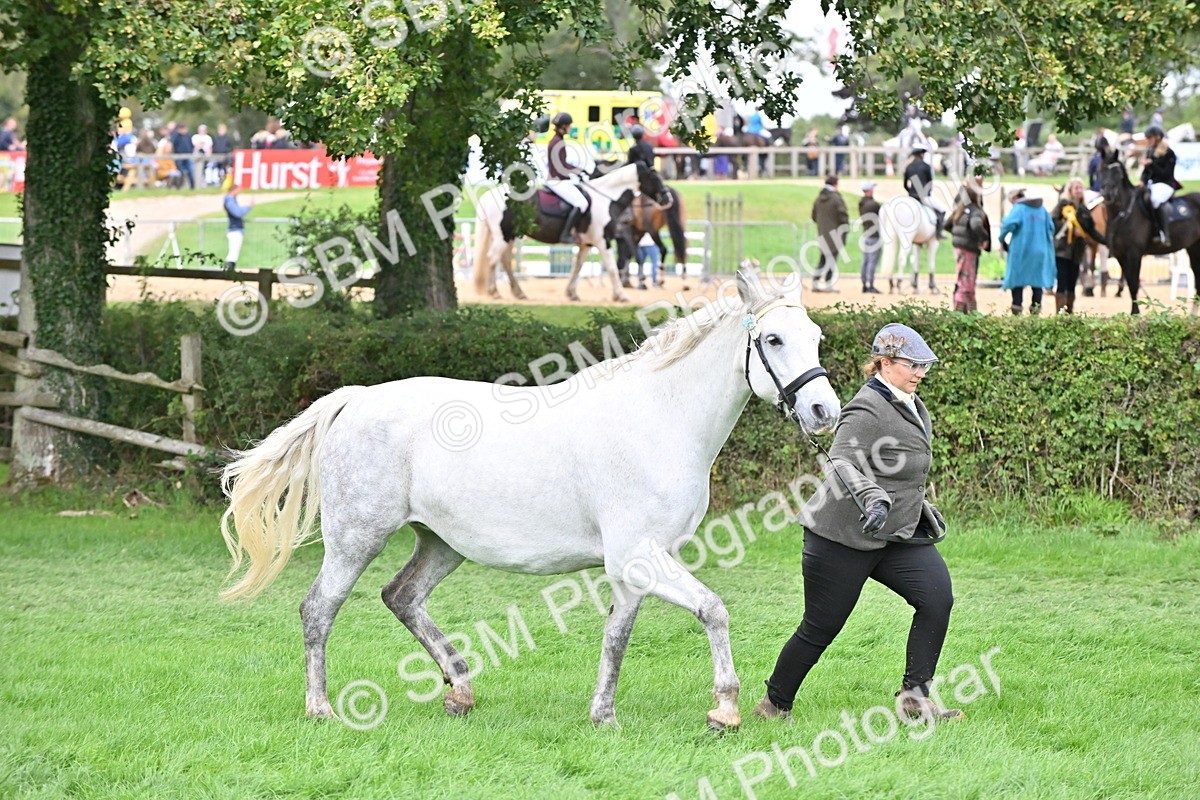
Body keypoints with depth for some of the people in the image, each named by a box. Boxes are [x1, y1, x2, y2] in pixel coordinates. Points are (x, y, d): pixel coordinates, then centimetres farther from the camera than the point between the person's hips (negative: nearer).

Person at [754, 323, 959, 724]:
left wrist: (923, 508, 31)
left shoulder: (914, 409, 12)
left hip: (898, 536, 8)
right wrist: (873, 499, -49)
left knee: (937, 595, -14)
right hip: (844, 536, -8)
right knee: (821, 628, 0)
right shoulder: (867, 411, -18)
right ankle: (775, 705, 21)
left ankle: (915, 696, -9)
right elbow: (842, 461, -35)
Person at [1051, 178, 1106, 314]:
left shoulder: (1084, 210, 12)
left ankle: (1070, 312, 19)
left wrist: (1107, 241, 5)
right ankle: (1059, 313, -10)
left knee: (1071, 286, 10)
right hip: (1061, 250, -5)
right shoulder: (1063, 204, -2)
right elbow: (1052, 221, -13)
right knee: (1061, 284, -9)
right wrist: (1071, 229, -19)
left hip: (1076, 252, 5)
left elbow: (1092, 231, 15)